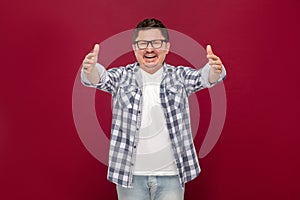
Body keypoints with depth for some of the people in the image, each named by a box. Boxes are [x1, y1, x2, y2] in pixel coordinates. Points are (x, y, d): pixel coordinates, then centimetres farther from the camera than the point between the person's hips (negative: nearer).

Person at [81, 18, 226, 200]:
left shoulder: (179, 77, 0)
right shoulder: (123, 77, -1)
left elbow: (203, 77, -16)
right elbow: (101, 78, -17)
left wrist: (215, 71, -39)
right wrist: (91, 70, -41)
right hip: (131, 175, 0)